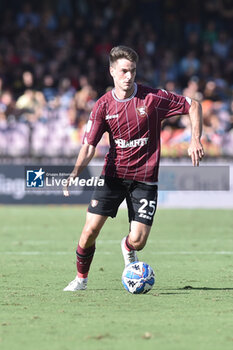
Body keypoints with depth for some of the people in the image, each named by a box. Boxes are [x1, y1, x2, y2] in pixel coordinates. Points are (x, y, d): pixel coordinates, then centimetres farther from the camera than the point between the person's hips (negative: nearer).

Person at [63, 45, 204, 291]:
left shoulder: (153, 98, -10)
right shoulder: (104, 105, -5)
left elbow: (193, 105, 0)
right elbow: (89, 145, -7)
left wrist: (195, 140, -12)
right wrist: (76, 172, -24)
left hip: (144, 177, -1)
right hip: (113, 175, 1)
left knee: (138, 241, -9)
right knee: (90, 231, -9)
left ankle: (128, 248, 31)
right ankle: (81, 278, 16)